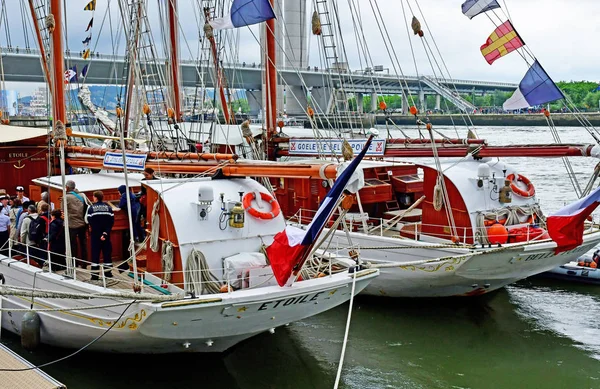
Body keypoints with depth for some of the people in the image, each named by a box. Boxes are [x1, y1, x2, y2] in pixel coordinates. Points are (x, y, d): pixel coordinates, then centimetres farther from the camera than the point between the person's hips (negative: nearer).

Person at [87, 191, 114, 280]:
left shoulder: (91, 208, -6)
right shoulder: (108, 207, 1)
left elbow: (90, 222, -9)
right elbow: (112, 222, -5)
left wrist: (99, 234, -5)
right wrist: (105, 232, -11)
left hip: (95, 235, -2)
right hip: (106, 235, 2)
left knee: (95, 253, 2)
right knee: (107, 253, 9)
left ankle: (95, 275, 0)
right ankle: (108, 273, 10)